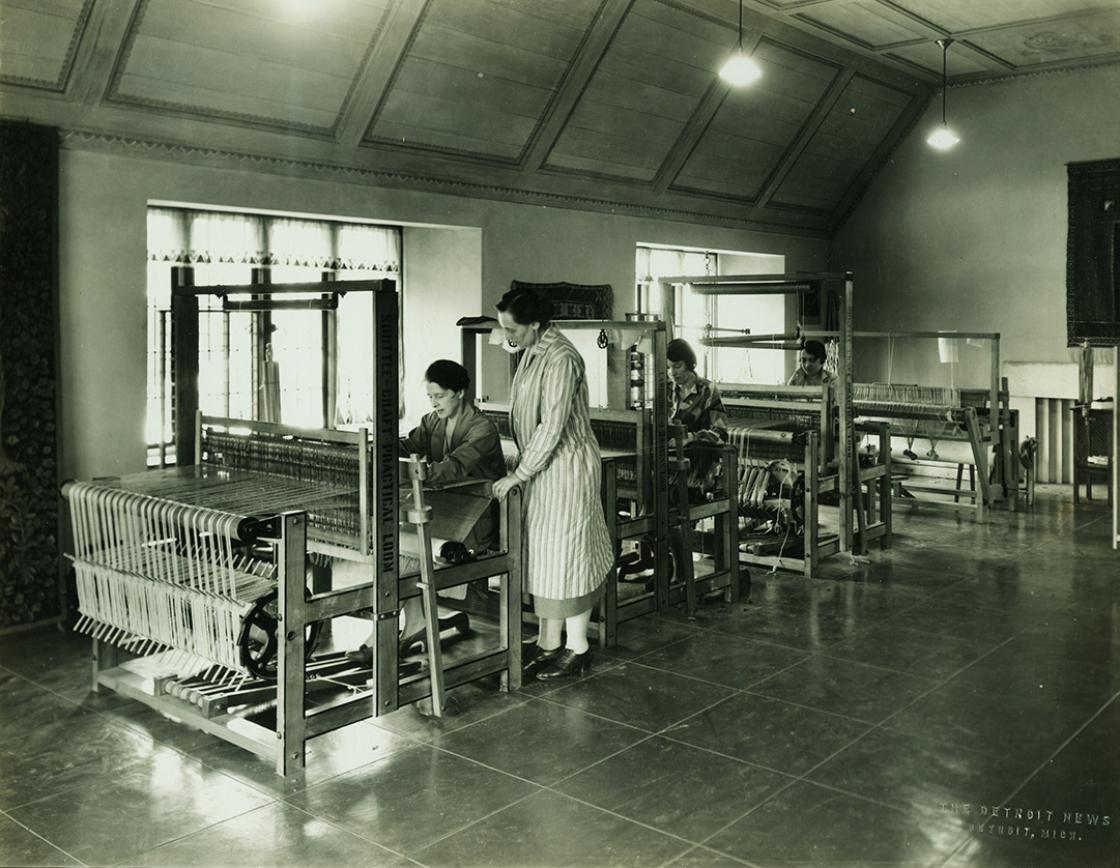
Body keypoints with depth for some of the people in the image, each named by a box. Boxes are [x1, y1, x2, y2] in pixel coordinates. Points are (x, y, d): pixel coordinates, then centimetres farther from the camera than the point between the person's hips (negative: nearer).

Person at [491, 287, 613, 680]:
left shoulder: (560, 358, -21)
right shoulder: (533, 352, 10)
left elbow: (552, 427, -24)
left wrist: (518, 475, -21)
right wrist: (521, 468, 14)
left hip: (566, 466, -9)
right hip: (541, 466, 10)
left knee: (565, 552, -2)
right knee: (541, 553, 12)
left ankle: (577, 649, 10)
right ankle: (548, 643, 22)